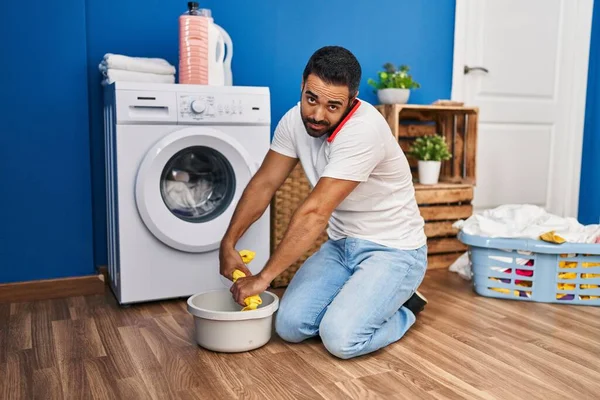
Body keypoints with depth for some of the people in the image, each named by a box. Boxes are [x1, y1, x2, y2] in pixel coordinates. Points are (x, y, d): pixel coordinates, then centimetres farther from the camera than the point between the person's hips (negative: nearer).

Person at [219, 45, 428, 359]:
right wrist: (228, 244, -6)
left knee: (341, 338, -22)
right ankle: (356, 298, 16)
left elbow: (315, 212, -31)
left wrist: (263, 277, -27)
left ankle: (403, 309, 7)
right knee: (290, 326, -8)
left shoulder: (363, 130, -30)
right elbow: (264, 183, 1)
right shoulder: (295, 121, -7)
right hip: (341, 244, 6)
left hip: (392, 249, -6)